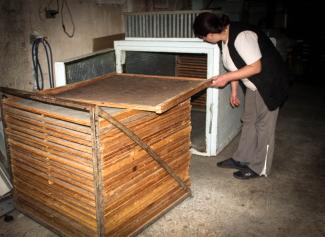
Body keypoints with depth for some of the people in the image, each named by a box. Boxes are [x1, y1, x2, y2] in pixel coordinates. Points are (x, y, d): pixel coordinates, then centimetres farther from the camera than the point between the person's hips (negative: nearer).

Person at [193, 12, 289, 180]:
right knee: (248, 121, 15)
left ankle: (259, 168, 15)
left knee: (264, 125, 2)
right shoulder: (224, 38, -2)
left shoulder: (241, 36, -30)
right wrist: (234, 91, 10)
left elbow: (256, 67, -29)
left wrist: (226, 78, -26)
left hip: (269, 83, -9)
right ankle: (242, 159, 29)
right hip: (253, 84, 9)